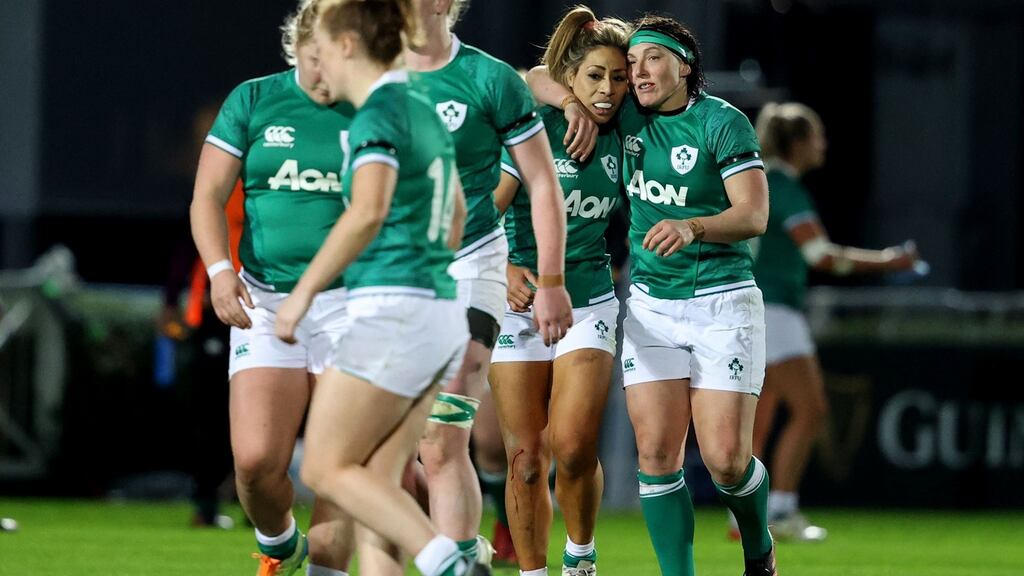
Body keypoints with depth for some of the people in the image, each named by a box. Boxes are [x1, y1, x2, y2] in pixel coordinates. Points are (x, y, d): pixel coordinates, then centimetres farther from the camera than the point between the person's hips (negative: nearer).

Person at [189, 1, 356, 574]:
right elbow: (209, 196, 3)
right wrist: (220, 269, -13)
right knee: (257, 459, -9)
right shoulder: (254, 101, 4)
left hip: (350, 303, 0)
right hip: (265, 301, 0)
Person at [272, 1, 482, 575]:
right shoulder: (425, 112, 17)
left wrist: (304, 291, -21)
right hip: (443, 311, 9)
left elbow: (369, 211, -26)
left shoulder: (379, 114, -11)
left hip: (391, 311, -9)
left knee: (327, 469, -4)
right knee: (376, 484, 7)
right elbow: (455, 214, 30)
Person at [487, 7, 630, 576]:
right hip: (523, 303, -2)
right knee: (525, 459, -3)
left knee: (572, 448, -15)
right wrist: (505, 269, -24)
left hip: (590, 305, 2)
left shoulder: (620, 139, 5)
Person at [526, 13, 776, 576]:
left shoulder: (722, 122, -7)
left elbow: (754, 214, -16)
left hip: (722, 302, -4)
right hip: (650, 305, 4)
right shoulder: (628, 117, 7)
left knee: (725, 459, -8)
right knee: (656, 452, -8)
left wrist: (692, 227, -33)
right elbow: (538, 79, 17)